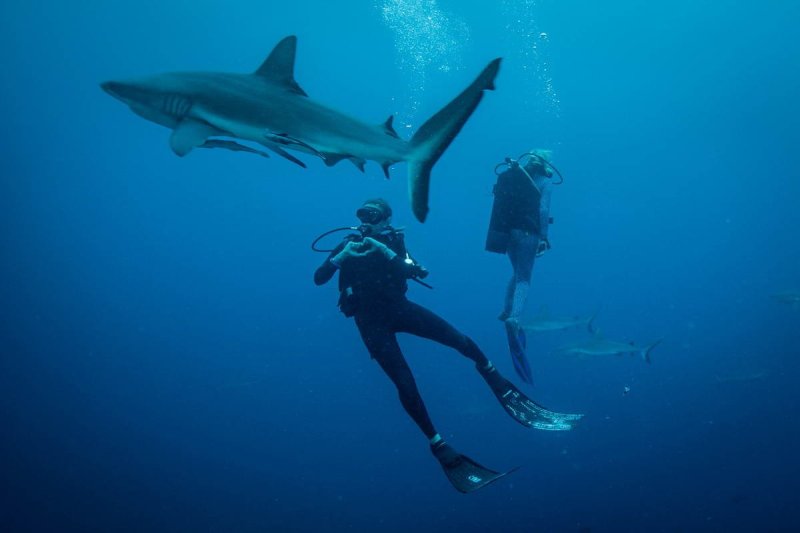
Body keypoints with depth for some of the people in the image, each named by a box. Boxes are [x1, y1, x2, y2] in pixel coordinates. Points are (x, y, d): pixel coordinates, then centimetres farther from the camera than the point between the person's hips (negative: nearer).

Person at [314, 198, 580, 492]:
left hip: (399, 307, 2)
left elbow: (413, 271, -15)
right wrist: (341, 255, -29)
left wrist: (387, 252, -29)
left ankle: (501, 387, 13)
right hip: (372, 320, -2)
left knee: (460, 340, -10)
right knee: (405, 383, -12)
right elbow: (319, 278, -12)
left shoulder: (393, 241, 0)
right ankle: (441, 449, -6)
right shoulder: (349, 244, -4)